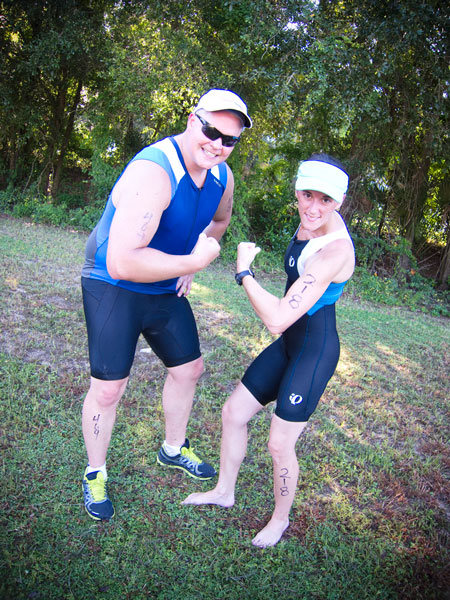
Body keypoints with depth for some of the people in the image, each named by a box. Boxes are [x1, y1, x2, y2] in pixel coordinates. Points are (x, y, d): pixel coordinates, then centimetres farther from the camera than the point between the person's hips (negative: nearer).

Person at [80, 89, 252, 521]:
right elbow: (122, 263, -39)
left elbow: (219, 219, 21)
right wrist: (193, 261, -29)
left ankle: (173, 450, 41)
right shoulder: (153, 171, -31)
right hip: (114, 288, -7)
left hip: (166, 289, 8)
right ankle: (95, 475, 25)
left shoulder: (221, 176, -4)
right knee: (109, 387, -4)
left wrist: (187, 266, 7)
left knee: (188, 368, 15)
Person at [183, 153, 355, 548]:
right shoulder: (312, 221, -2)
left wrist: (244, 272, -21)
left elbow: (277, 320, -33)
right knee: (234, 412, 14)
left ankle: (281, 519, 34)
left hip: (315, 352, -9)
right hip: (290, 343, 9)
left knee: (280, 444, 4)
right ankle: (225, 492, 39)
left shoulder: (334, 250, -28)